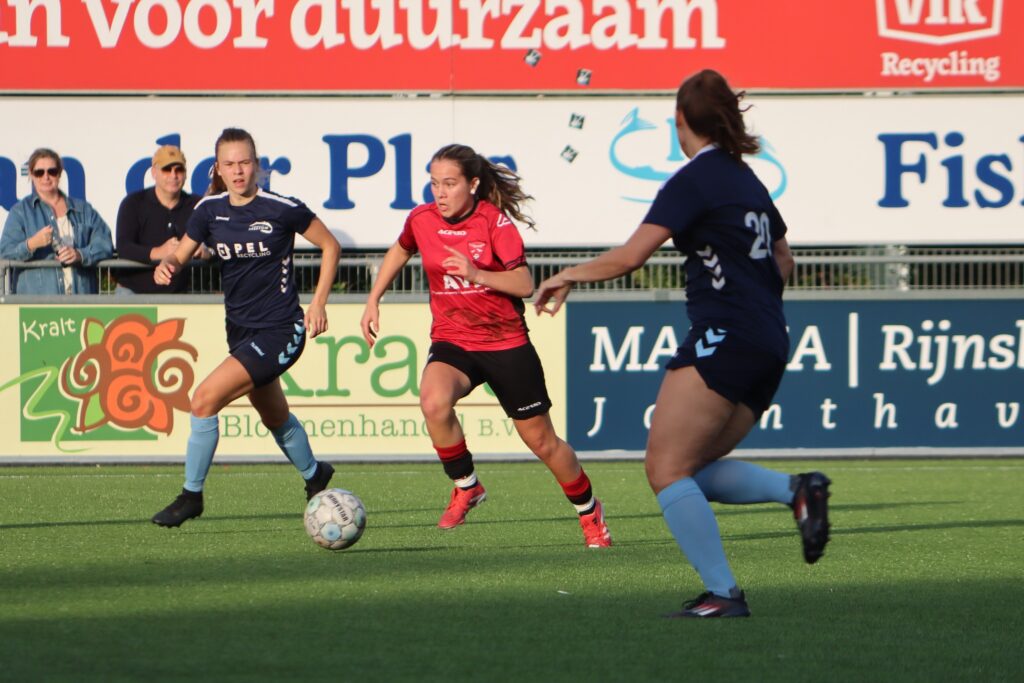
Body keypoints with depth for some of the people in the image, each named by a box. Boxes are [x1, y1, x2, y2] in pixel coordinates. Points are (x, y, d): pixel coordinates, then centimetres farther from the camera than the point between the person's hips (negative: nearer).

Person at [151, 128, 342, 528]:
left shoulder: (282, 209, -14)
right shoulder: (211, 210, -1)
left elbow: (331, 246, -1)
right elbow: (181, 254, 6)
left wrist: (318, 302, -6)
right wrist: (167, 265, -18)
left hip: (279, 331, -7)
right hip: (240, 331, 7)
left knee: (204, 399, -19)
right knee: (275, 419, 24)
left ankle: (191, 496, -8)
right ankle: (314, 475, 51)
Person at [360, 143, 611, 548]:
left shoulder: (494, 221, -13)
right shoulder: (422, 219, -2)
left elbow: (524, 284, -17)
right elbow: (400, 251, 21)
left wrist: (476, 274, -31)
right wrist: (373, 300, 15)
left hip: (506, 343, -2)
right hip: (452, 342, 2)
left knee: (541, 440, 7)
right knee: (434, 402, -32)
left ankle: (589, 513, 32)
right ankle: (465, 487, -9)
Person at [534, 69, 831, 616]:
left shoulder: (694, 180, -8)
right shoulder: (747, 179, 18)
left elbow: (631, 256, -14)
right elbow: (783, 259, 30)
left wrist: (568, 276, 0)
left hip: (723, 339, -9)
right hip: (769, 346, 9)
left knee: (666, 467, -7)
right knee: (693, 472, 14)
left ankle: (722, 592, -15)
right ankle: (795, 490, -5)